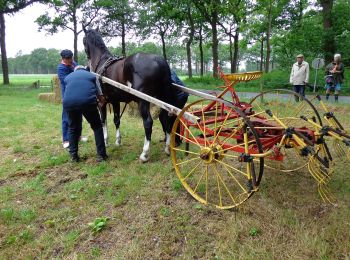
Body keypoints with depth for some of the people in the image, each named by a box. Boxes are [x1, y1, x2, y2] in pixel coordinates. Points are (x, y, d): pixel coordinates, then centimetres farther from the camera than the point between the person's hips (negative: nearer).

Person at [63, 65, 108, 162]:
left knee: (72, 128, 24)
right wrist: (101, 102, 47)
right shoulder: (92, 75, 25)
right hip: (88, 102, -2)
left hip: (69, 102, 2)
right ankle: (101, 154, 16)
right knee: (97, 126, 17)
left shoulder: (68, 77, 30)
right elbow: (101, 97, 24)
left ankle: (73, 155, 26)